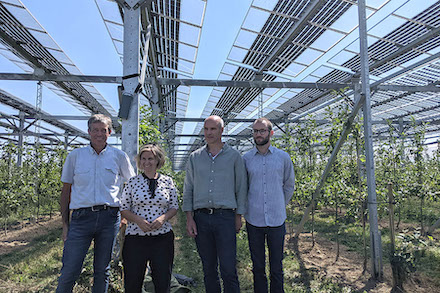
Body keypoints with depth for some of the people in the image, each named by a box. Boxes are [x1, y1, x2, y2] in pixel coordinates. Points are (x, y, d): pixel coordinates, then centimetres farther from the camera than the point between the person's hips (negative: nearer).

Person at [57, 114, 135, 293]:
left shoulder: (119, 156, 7)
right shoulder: (75, 156, 7)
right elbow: (66, 191, 10)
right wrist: (65, 224, 5)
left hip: (109, 218, 0)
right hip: (81, 217, 0)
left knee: (102, 270, 10)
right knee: (69, 271, -2)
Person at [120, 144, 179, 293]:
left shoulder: (167, 181, 5)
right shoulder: (133, 182, 3)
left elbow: (174, 207, 9)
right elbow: (124, 209, 5)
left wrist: (163, 218, -10)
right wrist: (138, 220, -12)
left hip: (162, 237, 1)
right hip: (135, 237, 0)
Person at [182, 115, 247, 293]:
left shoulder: (234, 156, 5)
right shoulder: (195, 157, 11)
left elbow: (241, 188, 7)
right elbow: (188, 189, 11)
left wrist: (238, 217, 2)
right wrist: (189, 218, 3)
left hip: (225, 217, -2)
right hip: (201, 218, 3)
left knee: (228, 269, -4)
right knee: (208, 268, 11)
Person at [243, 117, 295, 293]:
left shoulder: (283, 157, 3)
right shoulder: (245, 159, 3)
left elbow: (289, 185, 15)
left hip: (277, 219, 0)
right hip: (253, 219, 0)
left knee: (276, 268, 8)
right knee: (258, 268, 10)